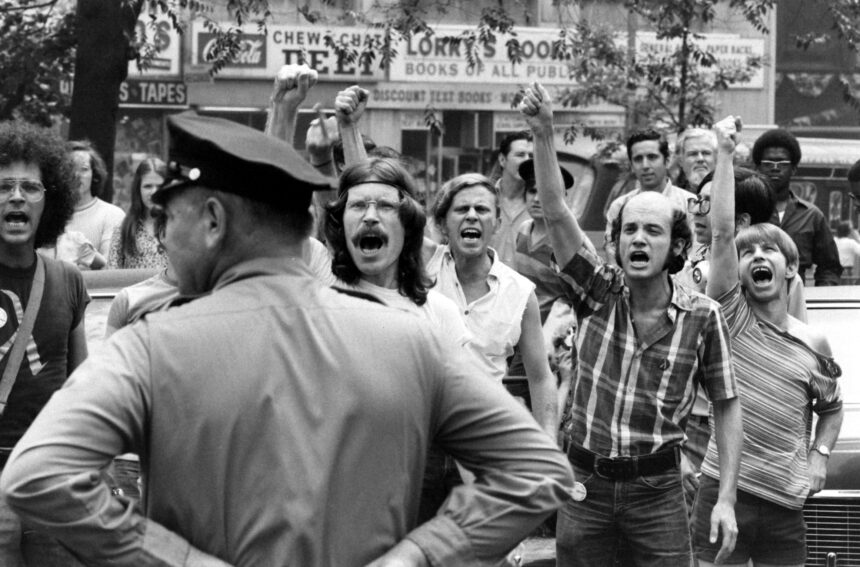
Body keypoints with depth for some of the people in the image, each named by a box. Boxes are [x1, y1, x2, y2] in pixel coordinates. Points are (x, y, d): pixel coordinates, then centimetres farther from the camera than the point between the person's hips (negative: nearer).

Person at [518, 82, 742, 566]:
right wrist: (543, 134, -26)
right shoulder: (599, 293, -2)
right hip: (586, 484, 1)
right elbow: (556, 213, -13)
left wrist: (727, 499, -5)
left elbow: (726, 405, 2)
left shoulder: (703, 317, -4)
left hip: (657, 489, -1)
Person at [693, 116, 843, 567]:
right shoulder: (731, 317, 0)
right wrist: (725, 153, -13)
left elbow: (830, 408, 24)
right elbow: (721, 231, -10)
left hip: (786, 501, 3)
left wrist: (819, 456, 5)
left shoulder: (814, 344, 8)